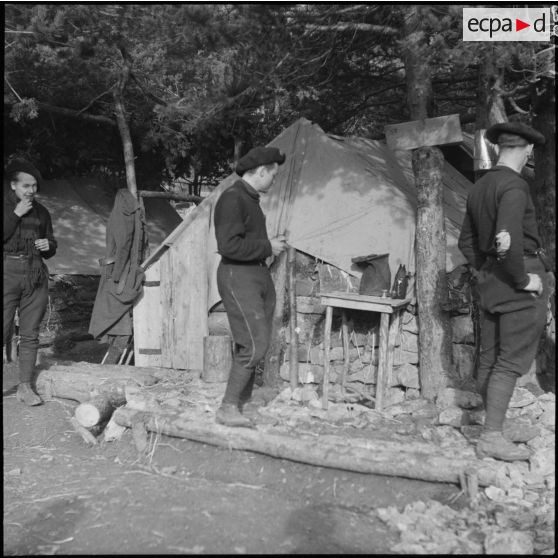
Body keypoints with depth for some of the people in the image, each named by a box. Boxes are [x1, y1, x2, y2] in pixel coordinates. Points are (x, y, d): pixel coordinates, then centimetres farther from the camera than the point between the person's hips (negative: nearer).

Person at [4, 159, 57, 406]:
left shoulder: (41, 212, 14)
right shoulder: (6, 206, 3)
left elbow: (51, 249, 21)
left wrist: (48, 246, -1)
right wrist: (16, 214, -11)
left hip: (36, 275, 3)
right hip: (8, 272, -3)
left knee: (30, 335, 5)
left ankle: (25, 386, 13)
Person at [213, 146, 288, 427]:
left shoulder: (251, 198, 16)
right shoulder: (232, 198, -15)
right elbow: (229, 246, -24)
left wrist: (271, 243, 9)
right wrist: (267, 247, -15)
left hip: (259, 275, 10)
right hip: (238, 276, -10)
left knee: (255, 344, 12)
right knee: (254, 345, -12)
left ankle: (242, 402, 24)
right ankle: (227, 408, 0)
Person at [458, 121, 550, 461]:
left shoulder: (479, 188, 13)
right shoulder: (514, 186, -14)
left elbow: (467, 241, 19)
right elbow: (509, 239, -27)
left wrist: (485, 271, 16)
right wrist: (523, 279, -16)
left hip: (490, 280, 8)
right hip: (518, 282, -8)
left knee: (490, 358, 11)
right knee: (512, 361, -3)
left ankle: (494, 429, 23)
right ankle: (492, 438, 1)